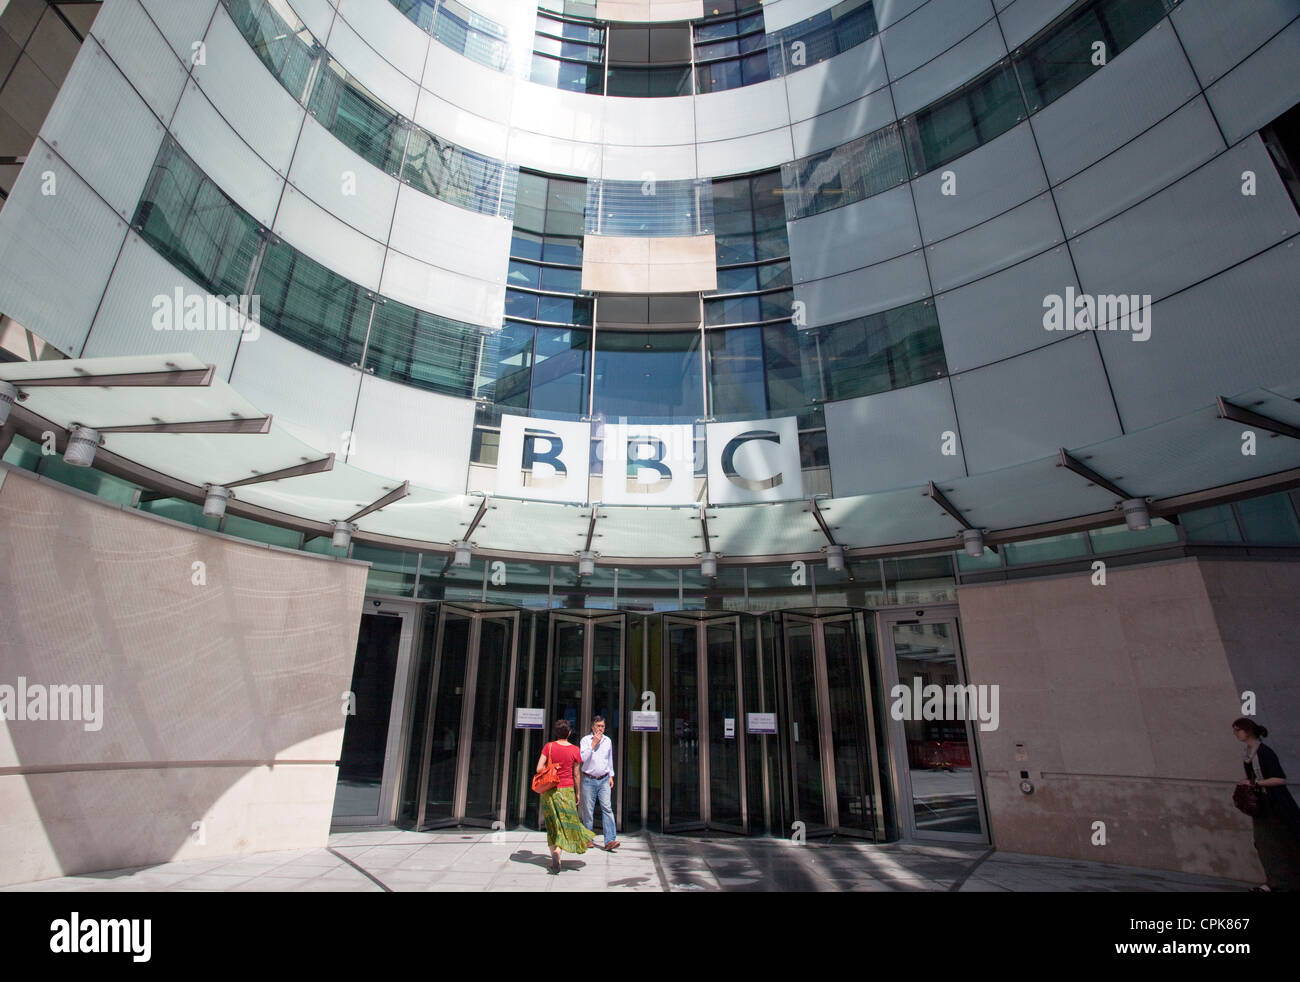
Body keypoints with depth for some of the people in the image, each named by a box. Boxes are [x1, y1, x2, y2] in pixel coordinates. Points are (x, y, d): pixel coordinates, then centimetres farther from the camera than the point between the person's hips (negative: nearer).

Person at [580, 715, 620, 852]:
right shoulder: (585, 740, -4)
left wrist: (611, 776, 14)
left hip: (604, 780, 2)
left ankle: (610, 841, -13)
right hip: (589, 780, -2)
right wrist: (593, 743, -18)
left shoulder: (608, 741, 9)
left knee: (607, 808, -9)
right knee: (588, 810, 4)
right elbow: (583, 758, -16)